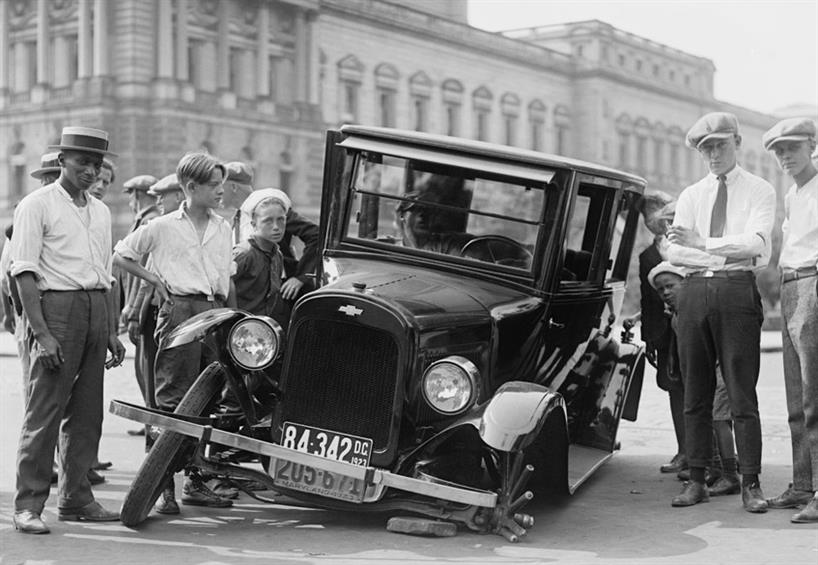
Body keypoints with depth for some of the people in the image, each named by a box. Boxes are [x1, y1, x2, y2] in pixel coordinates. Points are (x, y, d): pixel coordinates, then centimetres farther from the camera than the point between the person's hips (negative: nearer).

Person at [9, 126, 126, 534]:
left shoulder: (100, 211, 17)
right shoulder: (37, 205, -3)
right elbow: (24, 271, -10)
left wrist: (112, 331, 16)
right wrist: (41, 332, -18)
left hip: (96, 309, 7)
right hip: (56, 305, -7)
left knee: (87, 412, 9)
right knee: (44, 409, -8)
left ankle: (76, 499, 17)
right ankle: (28, 505, -4)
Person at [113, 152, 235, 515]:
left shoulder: (223, 229, 16)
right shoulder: (162, 227, 2)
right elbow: (120, 256, 9)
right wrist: (155, 280, 2)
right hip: (179, 311, -5)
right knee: (172, 402, -6)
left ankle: (196, 483, 16)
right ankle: (164, 487, -3)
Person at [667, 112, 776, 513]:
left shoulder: (760, 191, 7)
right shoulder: (691, 196, 16)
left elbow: (757, 243, -10)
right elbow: (675, 253, 4)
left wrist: (702, 243, -14)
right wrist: (730, 254, -7)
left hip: (738, 290, -3)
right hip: (695, 290, 4)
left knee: (742, 391, -4)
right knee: (696, 393, 5)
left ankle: (750, 484, 0)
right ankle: (697, 481, 10)